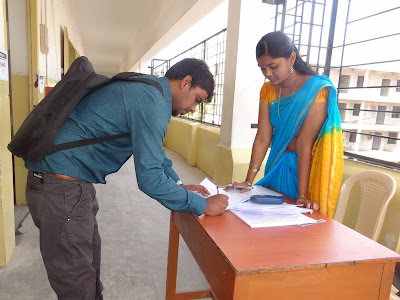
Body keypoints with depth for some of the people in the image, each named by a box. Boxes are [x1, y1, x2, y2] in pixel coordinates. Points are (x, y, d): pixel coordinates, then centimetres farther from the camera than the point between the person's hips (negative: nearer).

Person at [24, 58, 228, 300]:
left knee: (89, 255, 23)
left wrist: (181, 186, 15)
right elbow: (149, 178, -24)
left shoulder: (144, 87, 11)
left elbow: (154, 152, 21)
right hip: (61, 187, -10)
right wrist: (203, 206, -13)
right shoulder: (152, 102, -20)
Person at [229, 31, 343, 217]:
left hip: (306, 166, -5)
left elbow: (304, 144, -25)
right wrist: (248, 181, -11)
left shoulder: (316, 90, -20)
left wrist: (302, 195, -23)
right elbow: (262, 138, -7)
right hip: (278, 164, 6)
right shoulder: (268, 90, -2)